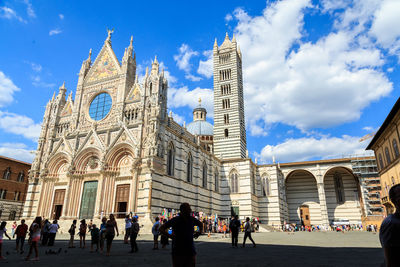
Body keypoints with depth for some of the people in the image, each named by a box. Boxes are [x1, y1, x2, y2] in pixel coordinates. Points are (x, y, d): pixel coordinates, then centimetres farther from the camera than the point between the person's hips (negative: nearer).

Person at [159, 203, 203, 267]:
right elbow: (161, 228, -6)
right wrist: (169, 235, -20)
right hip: (178, 252, -3)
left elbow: (200, 224, 27)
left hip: (190, 251, 4)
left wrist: (199, 232, 9)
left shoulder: (192, 219, 4)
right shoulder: (175, 220, -8)